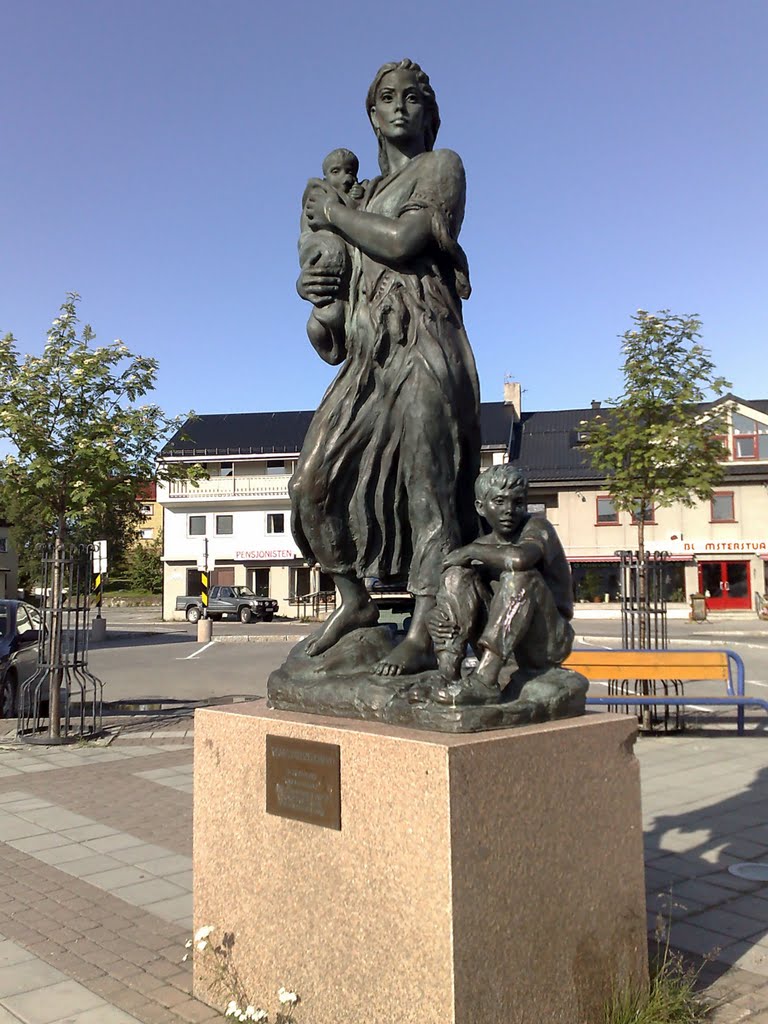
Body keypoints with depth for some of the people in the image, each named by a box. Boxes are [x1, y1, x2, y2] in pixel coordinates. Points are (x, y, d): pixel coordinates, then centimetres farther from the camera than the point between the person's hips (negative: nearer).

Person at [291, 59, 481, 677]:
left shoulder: (441, 166, 6)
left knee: (426, 487, -17)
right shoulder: (368, 196, 26)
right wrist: (317, 286, 5)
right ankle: (355, 603, 14)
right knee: (314, 482, 0)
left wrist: (334, 214, 4)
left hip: (424, 352, -7)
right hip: (368, 356, 8)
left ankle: (424, 634, -19)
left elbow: (403, 243, -11)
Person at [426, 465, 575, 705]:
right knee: (457, 575, -11)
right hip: (501, 650, 5)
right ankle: (448, 678, -23)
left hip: (547, 643, -5)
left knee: (520, 576, -30)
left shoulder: (537, 527, -12)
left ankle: (484, 681, -33)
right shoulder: (483, 546, 6)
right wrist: (438, 617, -18)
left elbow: (519, 558, -36)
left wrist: (471, 551, -19)